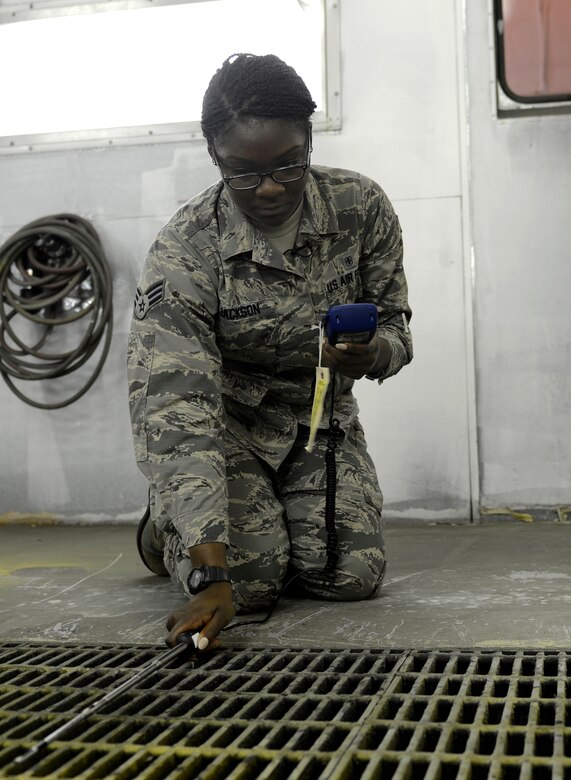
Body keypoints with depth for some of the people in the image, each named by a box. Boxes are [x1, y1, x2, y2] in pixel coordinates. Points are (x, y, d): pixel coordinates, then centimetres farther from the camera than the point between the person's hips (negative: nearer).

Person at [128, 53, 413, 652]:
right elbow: (173, 409, -34)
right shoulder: (184, 250, -26)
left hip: (321, 412, 4)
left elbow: (395, 325, -2)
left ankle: (282, 518, 22)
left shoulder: (362, 208, -14)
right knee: (252, 577, -21)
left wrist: (372, 354, -31)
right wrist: (212, 571, -43)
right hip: (229, 418, -3)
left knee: (351, 574, -14)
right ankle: (163, 527, 15)